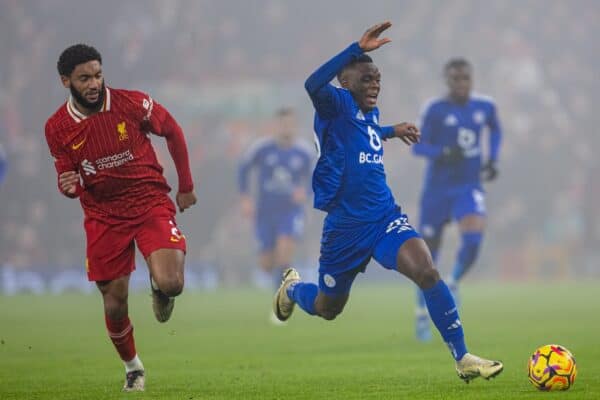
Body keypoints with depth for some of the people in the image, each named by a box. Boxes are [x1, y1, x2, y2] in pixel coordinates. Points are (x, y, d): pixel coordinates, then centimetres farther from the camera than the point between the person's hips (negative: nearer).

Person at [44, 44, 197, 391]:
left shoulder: (132, 103, -13)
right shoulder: (57, 128, -7)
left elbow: (173, 132, 4)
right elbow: (69, 178, 6)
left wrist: (186, 186, 9)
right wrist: (68, 186, -20)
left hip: (150, 203, -2)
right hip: (103, 216, 2)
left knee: (170, 283, -23)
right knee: (115, 305, 4)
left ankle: (160, 290, 17)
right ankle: (132, 367, 32)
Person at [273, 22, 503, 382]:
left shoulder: (372, 113, 9)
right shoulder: (338, 105, -12)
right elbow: (313, 85, -38)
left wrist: (393, 131, 26)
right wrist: (358, 49, -41)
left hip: (385, 217, 4)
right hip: (345, 226, -4)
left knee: (427, 271, -23)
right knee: (327, 309, 16)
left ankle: (463, 358, -21)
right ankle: (293, 287, 54)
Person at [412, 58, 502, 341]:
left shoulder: (485, 107, 2)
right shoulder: (435, 110, -9)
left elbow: (495, 129, 23)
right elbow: (418, 146, -11)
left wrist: (493, 160, 10)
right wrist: (443, 153, -29)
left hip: (469, 187, 2)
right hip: (438, 188, -2)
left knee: (474, 236, -24)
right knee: (429, 250, 4)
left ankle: (453, 283, 5)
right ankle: (422, 315, 23)